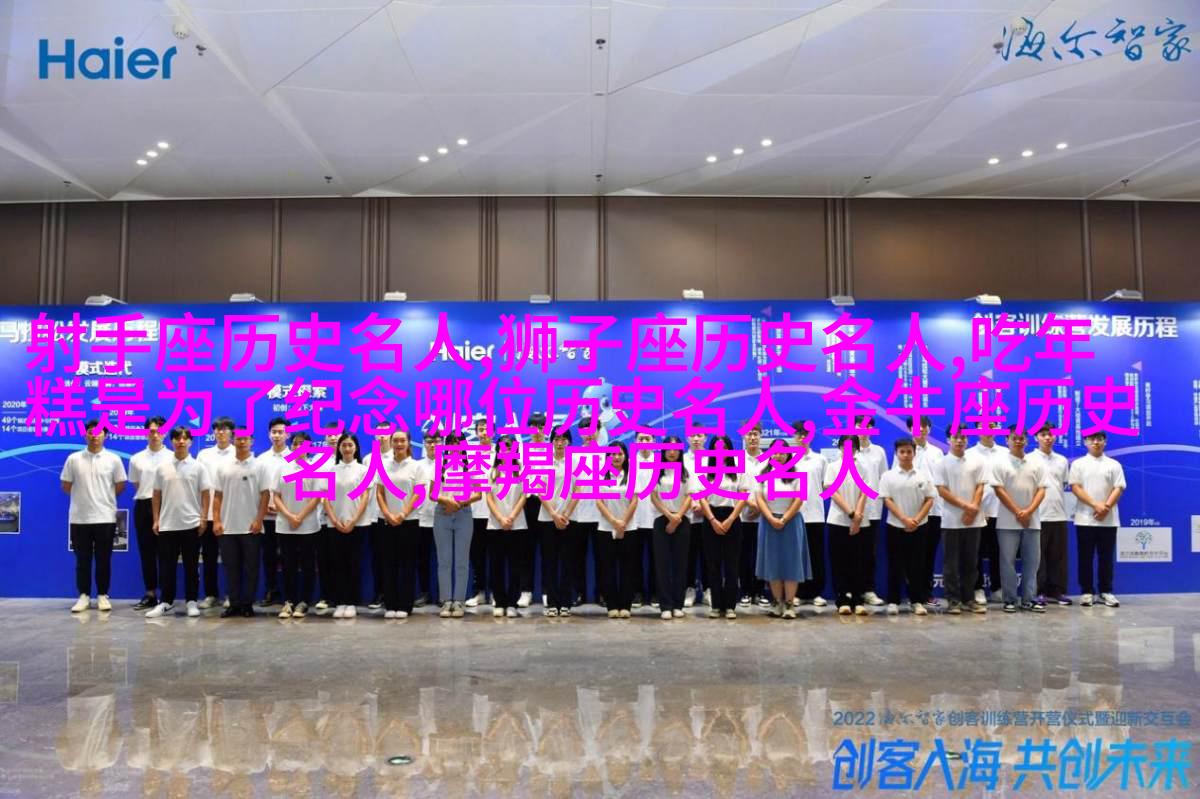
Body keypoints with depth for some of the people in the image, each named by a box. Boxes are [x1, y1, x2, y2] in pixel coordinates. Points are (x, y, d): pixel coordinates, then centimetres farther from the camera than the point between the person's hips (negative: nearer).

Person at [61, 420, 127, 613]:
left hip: (105, 517, -1)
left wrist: (104, 498, 8)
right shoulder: (73, 459, 3)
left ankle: (102, 595, 13)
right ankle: (84, 596, 15)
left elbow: (120, 486, 7)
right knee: (82, 559, 6)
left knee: (103, 559, 5)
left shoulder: (113, 459, 1)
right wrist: (83, 497, 9)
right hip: (79, 518, 1)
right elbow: (66, 486, 8)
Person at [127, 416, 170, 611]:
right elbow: (136, 485, 16)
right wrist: (147, 496, 9)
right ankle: (150, 594, 15)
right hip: (143, 506, 3)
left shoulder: (172, 457, -1)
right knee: (146, 551, 7)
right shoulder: (136, 459, 8)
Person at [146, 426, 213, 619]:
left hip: (191, 524, -2)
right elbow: (156, 495, 10)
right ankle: (166, 602, 14)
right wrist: (156, 520, 5)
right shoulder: (163, 468, 6)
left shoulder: (198, 467, 0)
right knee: (166, 566, 5)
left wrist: (204, 518, -7)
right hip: (167, 525, 2)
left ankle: (192, 602, 12)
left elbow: (206, 494, 0)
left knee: (191, 566, 4)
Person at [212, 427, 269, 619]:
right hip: (228, 527, 3)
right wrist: (216, 521, 0)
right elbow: (217, 496, 8)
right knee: (231, 567, 7)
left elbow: (265, 495, -3)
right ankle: (234, 604, 15)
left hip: (250, 527, -3)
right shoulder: (224, 468, 8)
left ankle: (247, 604, 11)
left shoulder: (259, 466, -1)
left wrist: (259, 520, -11)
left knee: (251, 568, 3)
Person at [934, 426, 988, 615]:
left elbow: (980, 487, 2)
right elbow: (942, 491, -7)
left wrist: (973, 509, -12)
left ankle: (968, 599, 16)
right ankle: (953, 600, 7)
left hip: (973, 520, 2)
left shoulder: (977, 461, 6)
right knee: (952, 562, 1)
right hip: (951, 520, -2)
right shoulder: (942, 464, -1)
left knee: (971, 562, 8)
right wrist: (965, 506, -15)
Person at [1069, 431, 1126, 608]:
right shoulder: (1078, 464, 4)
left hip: (1109, 519, 1)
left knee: (1106, 557, 5)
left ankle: (1106, 592, 13)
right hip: (1085, 518, -1)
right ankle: (1087, 591, 7)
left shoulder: (1114, 465, 8)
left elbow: (1118, 489, 0)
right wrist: (1095, 505, -15)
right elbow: (1075, 487, -5)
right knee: (1086, 557, 2)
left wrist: (1106, 507, -15)